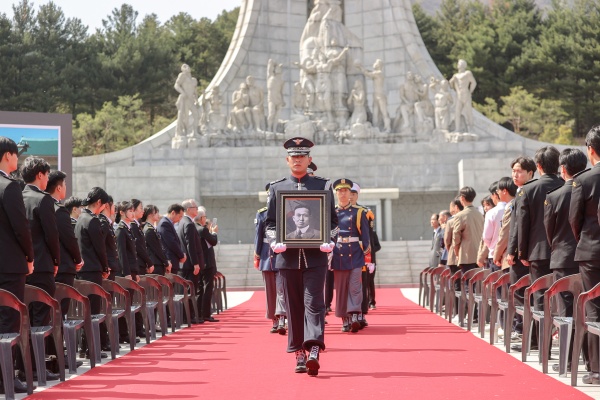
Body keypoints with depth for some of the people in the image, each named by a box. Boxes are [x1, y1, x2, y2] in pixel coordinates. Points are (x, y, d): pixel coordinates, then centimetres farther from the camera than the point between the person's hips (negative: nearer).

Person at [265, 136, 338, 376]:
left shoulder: (323, 186, 7)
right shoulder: (277, 188, 10)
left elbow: (333, 219, 8)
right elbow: (270, 222, 9)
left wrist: (329, 240, -10)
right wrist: (274, 241, -9)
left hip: (315, 256, -2)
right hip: (288, 256, 2)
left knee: (313, 302, -11)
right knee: (294, 306, 5)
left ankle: (314, 351, -19)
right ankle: (299, 356, 11)